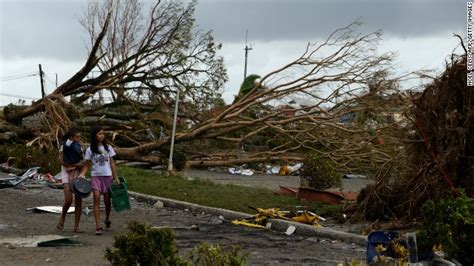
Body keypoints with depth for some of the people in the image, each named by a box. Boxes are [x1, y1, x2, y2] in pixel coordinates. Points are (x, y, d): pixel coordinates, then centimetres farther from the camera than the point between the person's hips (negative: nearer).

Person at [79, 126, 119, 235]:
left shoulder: (108, 148, 5)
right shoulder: (90, 150, 1)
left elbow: (112, 163, 8)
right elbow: (87, 165, 3)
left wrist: (115, 177, 6)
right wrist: (81, 174, -14)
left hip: (107, 176, 2)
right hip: (95, 176, -1)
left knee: (107, 200, 6)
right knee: (96, 199, -11)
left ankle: (107, 219, 35)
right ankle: (98, 227, -12)